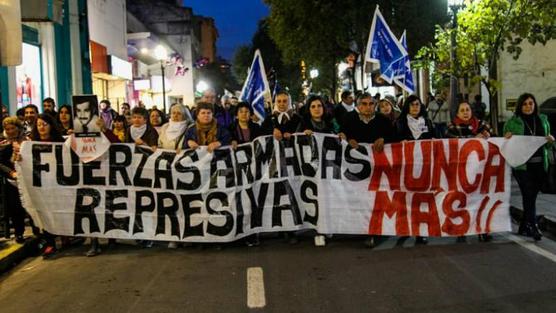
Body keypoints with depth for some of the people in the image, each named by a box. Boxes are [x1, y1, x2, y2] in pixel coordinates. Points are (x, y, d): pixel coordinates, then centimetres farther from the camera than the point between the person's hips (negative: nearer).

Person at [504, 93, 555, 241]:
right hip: (522, 164, -4)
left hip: (540, 164, 4)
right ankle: (533, 226, -5)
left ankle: (524, 227, 19)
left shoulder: (543, 120, 14)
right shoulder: (512, 122, 2)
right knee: (529, 195, -9)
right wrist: (507, 138, -17)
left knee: (531, 196, 8)